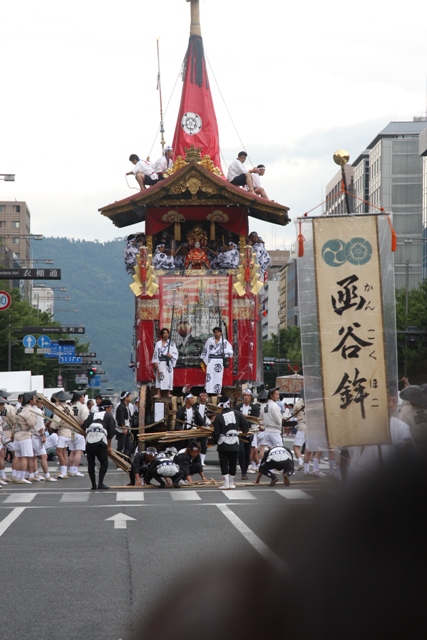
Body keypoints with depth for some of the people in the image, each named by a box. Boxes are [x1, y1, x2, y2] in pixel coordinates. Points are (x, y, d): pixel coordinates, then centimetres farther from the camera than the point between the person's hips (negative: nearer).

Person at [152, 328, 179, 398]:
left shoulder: (172, 344, 6)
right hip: (160, 362, 0)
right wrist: (155, 362, -3)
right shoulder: (158, 343, 9)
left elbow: (175, 353, 5)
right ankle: (158, 393, -6)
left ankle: (169, 393, 4)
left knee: (169, 377, -3)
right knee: (159, 377, -5)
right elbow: (155, 353, 6)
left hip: (168, 363, 0)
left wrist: (171, 355, -15)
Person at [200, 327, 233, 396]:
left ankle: (218, 392, 4)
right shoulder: (210, 340, 6)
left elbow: (230, 350, 5)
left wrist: (225, 354, -12)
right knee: (209, 376, -7)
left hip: (219, 361, 0)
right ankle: (207, 392, -8)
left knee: (218, 376, -1)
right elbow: (205, 350, 12)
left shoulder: (224, 341, 5)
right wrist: (203, 359, 12)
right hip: (211, 360, 0)